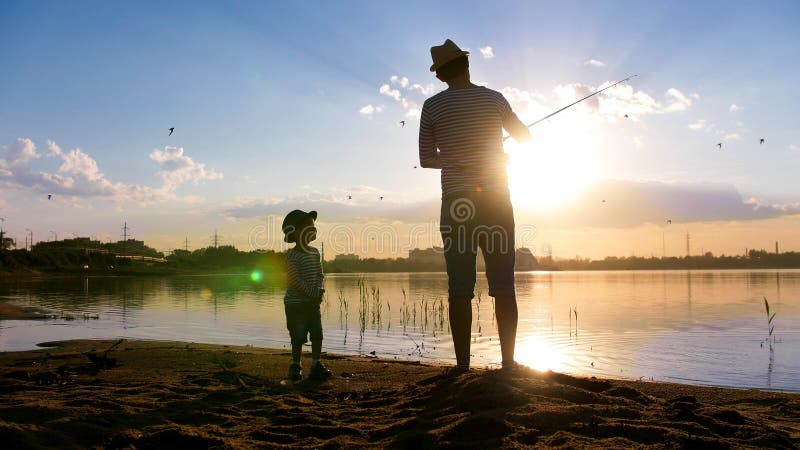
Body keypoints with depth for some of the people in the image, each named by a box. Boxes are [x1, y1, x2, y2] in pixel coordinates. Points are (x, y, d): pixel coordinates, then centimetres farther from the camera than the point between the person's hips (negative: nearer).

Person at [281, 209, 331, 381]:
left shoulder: (315, 252, 9)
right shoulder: (292, 255, -14)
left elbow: (320, 274, 11)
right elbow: (295, 280, -19)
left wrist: (319, 291, -7)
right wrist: (313, 292, -20)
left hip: (313, 303, 7)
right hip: (296, 304, -6)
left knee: (317, 335, 6)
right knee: (298, 338, -1)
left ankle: (316, 366, 17)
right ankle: (295, 367, 14)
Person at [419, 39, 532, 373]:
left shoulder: (433, 106, 2)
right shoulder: (493, 99, 2)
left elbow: (426, 159, 7)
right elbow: (524, 137, 15)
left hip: (456, 203, 0)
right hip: (496, 200, 0)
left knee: (460, 286, 1)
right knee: (503, 285, 4)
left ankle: (463, 365, 2)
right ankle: (508, 361, 6)